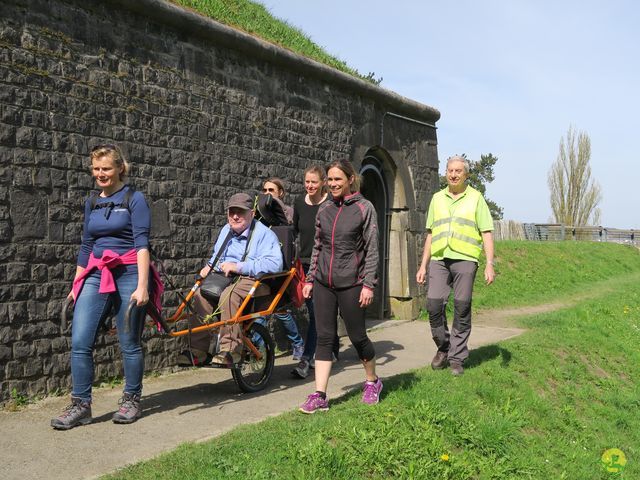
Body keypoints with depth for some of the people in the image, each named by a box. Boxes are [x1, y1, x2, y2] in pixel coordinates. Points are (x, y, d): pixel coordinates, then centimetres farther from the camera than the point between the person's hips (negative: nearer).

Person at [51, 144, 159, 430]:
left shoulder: (134, 199, -3)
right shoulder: (91, 203, 14)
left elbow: (142, 244, -10)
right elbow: (86, 246, 19)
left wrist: (142, 285, -18)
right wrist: (76, 286, 18)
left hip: (128, 274, -5)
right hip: (96, 275, 5)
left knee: (129, 344, 4)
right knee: (80, 343, -5)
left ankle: (131, 401, 21)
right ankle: (80, 406, 6)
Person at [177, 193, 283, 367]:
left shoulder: (264, 234, -5)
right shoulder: (226, 230, 22)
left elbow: (274, 263, -22)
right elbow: (217, 255, 40)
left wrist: (237, 266, -22)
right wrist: (209, 266, 15)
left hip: (252, 281, -6)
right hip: (224, 279, 7)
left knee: (229, 295, -38)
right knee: (200, 295, -24)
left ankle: (230, 350, -36)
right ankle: (198, 351, -21)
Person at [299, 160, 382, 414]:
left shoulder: (364, 208, -3)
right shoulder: (324, 209, 10)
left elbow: (372, 249, -5)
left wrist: (369, 284, -11)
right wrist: (310, 279, 12)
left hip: (351, 283, -4)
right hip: (323, 283, 4)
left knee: (357, 336, 7)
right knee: (324, 338, 2)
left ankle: (372, 382, 31)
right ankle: (319, 396, 5)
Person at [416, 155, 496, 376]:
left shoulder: (475, 198, 7)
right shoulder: (437, 198, 16)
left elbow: (486, 233, 3)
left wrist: (490, 264, -8)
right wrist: (423, 265, 13)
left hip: (465, 259, -2)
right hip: (439, 259, 3)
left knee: (462, 309, -1)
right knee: (434, 304, -7)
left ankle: (457, 358, 10)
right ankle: (443, 347, 15)